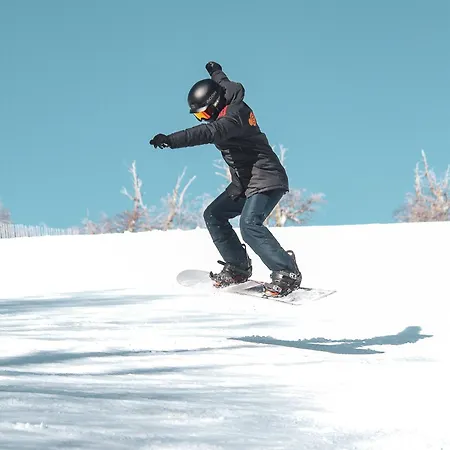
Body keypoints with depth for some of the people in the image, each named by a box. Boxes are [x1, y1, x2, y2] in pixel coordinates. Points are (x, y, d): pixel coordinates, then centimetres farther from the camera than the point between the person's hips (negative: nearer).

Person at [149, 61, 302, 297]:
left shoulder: (234, 116, -20)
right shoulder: (230, 108, 9)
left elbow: (208, 133, -37)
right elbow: (226, 87, 35)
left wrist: (171, 140, -46)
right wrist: (216, 73, 56)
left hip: (267, 181, -11)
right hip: (244, 182, 11)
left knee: (250, 225, -27)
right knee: (213, 215, 8)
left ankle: (287, 273, -21)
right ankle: (238, 268, 11)